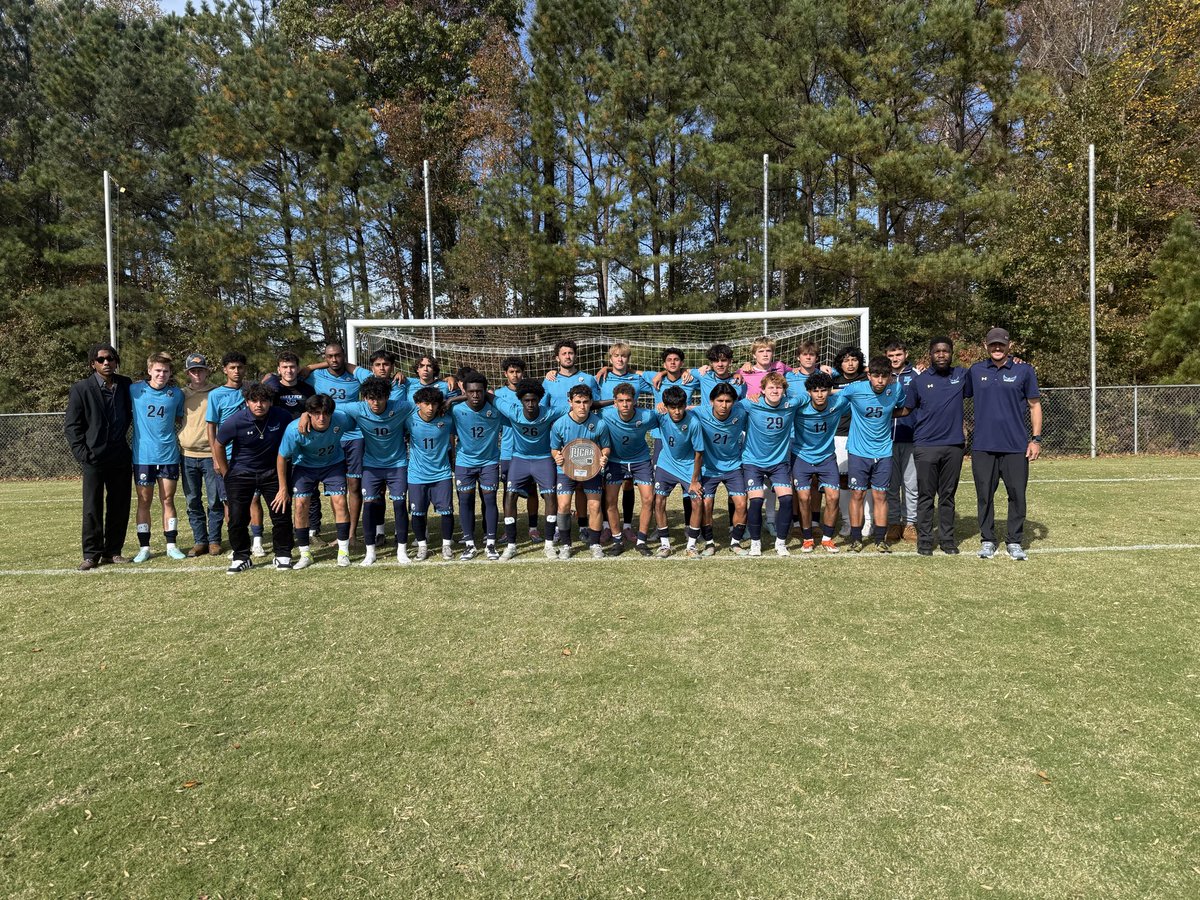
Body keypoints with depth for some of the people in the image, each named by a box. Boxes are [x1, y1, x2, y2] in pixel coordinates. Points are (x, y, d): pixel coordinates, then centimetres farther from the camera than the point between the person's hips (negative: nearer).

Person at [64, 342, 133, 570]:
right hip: (94, 458, -3)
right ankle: (91, 555, 9)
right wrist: (82, 453, -7)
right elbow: (71, 426, 1)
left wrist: (131, 450, 7)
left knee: (119, 507, 6)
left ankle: (113, 551, 17)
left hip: (120, 457, 3)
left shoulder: (126, 386, 7)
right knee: (92, 508, 0)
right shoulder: (81, 389, -1)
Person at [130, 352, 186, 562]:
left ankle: (171, 545, 14)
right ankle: (144, 547, 13)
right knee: (144, 502, 5)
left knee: (168, 501, 7)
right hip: (143, 456, -1)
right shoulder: (134, 390, -3)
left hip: (168, 455, 1)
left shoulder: (176, 394, 2)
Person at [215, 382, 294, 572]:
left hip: (272, 472, 1)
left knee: (282, 513, -3)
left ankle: (282, 555, 15)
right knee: (237, 518, -4)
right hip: (241, 473, -1)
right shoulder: (235, 422, -19)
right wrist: (227, 473, 4)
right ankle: (241, 557, 15)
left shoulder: (282, 417, -17)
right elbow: (219, 445, 0)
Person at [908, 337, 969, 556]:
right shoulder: (919, 380, 3)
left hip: (954, 446, 2)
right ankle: (924, 539, 8)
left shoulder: (962, 375, 6)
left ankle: (947, 538, 17)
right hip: (925, 446, -2)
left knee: (948, 495, 10)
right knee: (926, 495, 2)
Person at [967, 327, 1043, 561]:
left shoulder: (1024, 370, 3)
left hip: (1016, 446, -1)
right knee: (984, 495, 6)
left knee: (1017, 495, 3)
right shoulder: (976, 371, 7)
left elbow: (1034, 405, 5)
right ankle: (987, 540, 17)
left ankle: (1015, 542, 15)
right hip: (983, 445, 1)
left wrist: (1036, 439, -2)